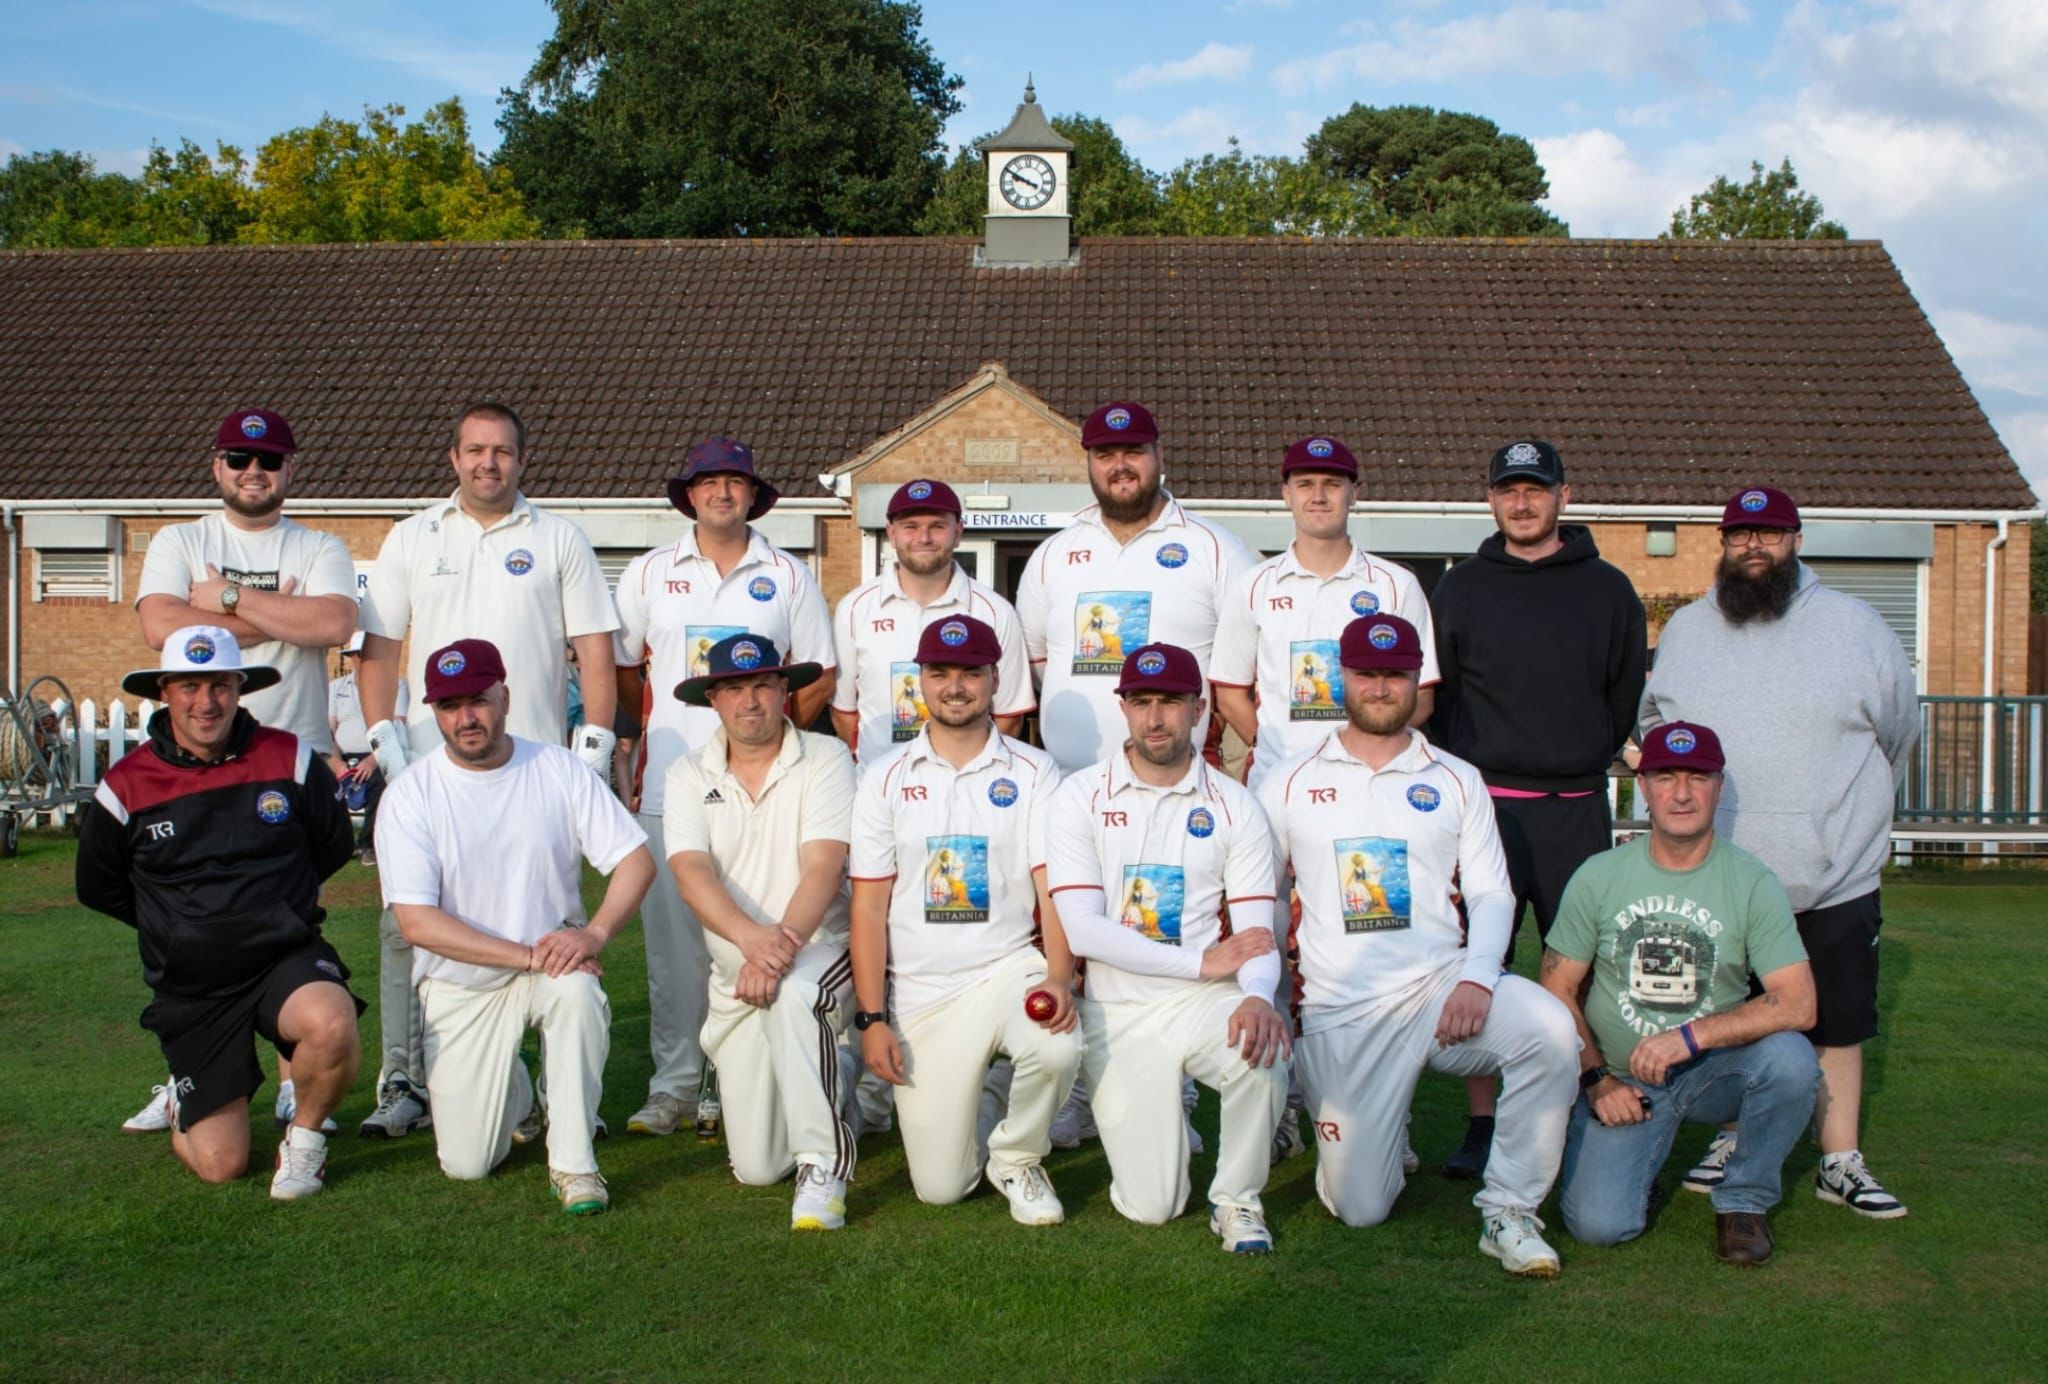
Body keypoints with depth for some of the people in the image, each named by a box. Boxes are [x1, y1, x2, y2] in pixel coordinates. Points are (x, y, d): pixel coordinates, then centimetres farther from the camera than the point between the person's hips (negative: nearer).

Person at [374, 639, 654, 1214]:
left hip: (552, 961, 0)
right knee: (466, 1163, -6)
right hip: (461, 984, 0)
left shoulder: (559, 770, -3)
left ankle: (573, 1161, -20)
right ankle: (515, 1091, 29)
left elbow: (636, 859, -5)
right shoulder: (409, 795, -9)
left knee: (578, 989, -36)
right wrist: (528, 956, -23)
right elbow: (418, 922, -17)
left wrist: (594, 933, -24)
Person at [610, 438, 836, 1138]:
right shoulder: (649, 573, 11)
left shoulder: (788, 576, 9)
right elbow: (617, 667, 16)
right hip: (671, 785, 1)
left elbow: (819, 677, 10)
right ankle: (674, 1086, 12)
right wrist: (672, 720, 8)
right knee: (673, 938, 2)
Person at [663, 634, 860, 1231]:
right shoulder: (689, 776, 3)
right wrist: (750, 936, -33)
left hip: (821, 951, -3)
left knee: (792, 993, -41)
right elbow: (691, 872, -13)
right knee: (755, 1167, 3)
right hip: (734, 974, 4)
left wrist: (783, 943, -35)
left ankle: (825, 1165, -28)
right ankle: (824, 1079, 36)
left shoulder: (825, 758, -5)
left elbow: (823, 868, -16)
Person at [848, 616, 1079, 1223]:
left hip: (1008, 967, -1)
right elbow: (870, 905, 2)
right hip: (918, 990, 1)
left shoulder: (1032, 772, 2)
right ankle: (974, 1106, 32)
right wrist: (872, 1018, -5)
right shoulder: (886, 778, 4)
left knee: (1058, 1047, -35)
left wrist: (1059, 977, -24)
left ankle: (1017, 1158, -2)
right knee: (939, 1186, -4)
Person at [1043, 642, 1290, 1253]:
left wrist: (1257, 994, -28)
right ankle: (1152, 1112, 28)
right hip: (1118, 1011, -1)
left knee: (1263, 1052, -34)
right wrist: (1203, 961, -16)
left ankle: (1237, 1198, -5)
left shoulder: (1234, 806, 3)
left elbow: (1255, 933, -4)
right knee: (1151, 1206, -8)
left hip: (1206, 1001, 1)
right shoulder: (1081, 799, -2)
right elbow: (1081, 929, -11)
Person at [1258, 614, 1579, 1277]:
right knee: (1360, 1208, -5)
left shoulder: (1457, 781, 10)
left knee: (1550, 1031, -31)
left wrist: (1476, 978, -13)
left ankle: (1508, 1210, -13)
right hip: (1340, 1013, 0)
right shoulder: (1288, 785, 8)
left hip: (1440, 986, 1)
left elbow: (1491, 894, 5)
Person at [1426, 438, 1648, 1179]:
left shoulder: (1607, 590, 9)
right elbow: (1434, 697, 10)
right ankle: (1482, 1124, 8)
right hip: (1484, 805, 0)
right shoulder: (1458, 589, 7)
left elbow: (1626, 696, 14)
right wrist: (1470, 771, 5)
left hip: (1576, 810, 1)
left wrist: (1584, 761, 10)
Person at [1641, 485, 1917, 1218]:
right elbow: (1654, 725, 20)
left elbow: (1900, 732, 12)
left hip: (1834, 881, -1)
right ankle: (1737, 1142, 25)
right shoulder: (1685, 630, 8)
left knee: (1837, 1025, 6)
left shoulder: (1855, 626, 1)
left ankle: (1841, 1163, 15)